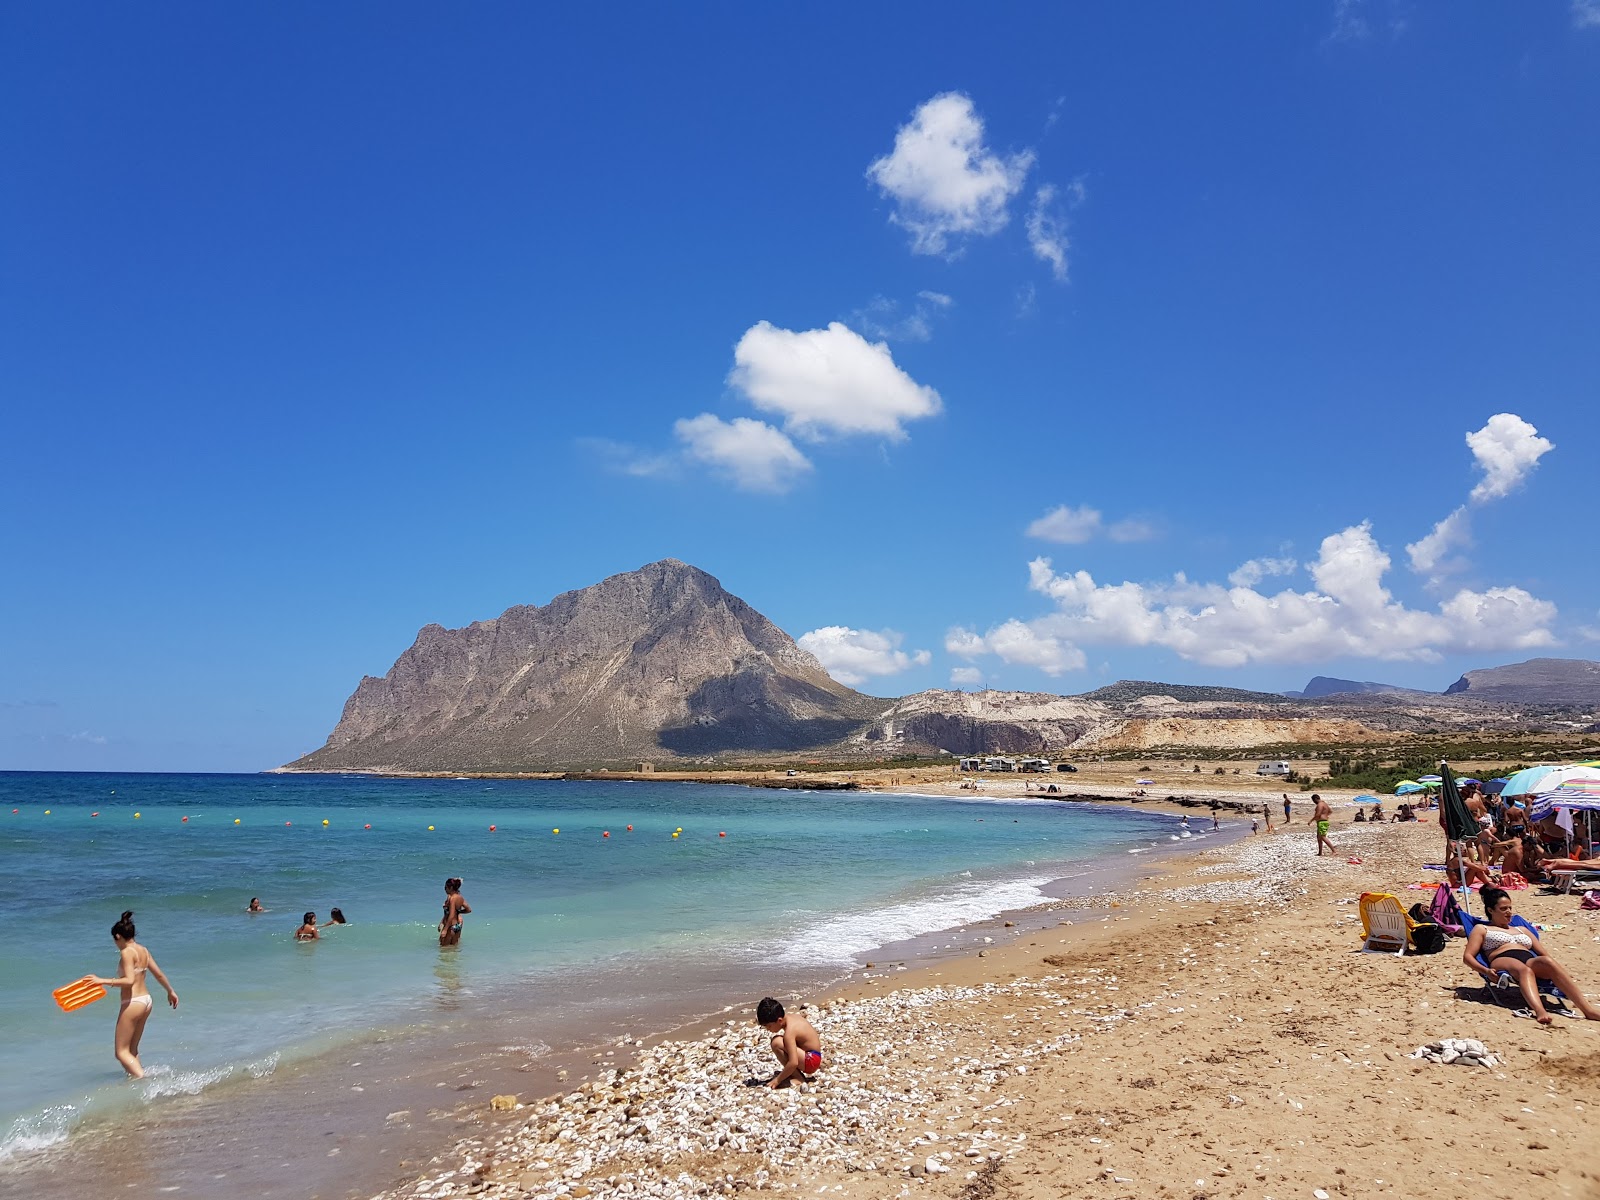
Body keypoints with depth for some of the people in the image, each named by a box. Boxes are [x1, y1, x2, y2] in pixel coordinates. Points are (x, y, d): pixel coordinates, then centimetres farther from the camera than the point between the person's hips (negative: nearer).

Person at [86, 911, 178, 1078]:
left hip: (132, 1003, -9)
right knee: (132, 1050, 18)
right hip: (146, 1001, 9)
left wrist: (103, 981, -25)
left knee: (122, 1052, -2)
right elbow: (159, 974, 18)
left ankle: (143, 1080, -16)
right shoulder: (143, 950, 10)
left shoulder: (126, 952, -14)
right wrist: (170, 991, 30)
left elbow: (129, 980, -25)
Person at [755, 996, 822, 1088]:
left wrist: (777, 1080, -22)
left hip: (811, 1061, -10)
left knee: (776, 1043, -24)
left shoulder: (789, 1032, -24)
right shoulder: (792, 1019, 4)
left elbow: (793, 1063, -31)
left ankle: (797, 1077, -12)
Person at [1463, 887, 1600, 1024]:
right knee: (1523, 969, -40)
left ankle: (1587, 1009, -46)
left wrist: (1558, 971, 7)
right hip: (1502, 961, -4)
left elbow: (1544, 953, 28)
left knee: (1547, 962, -32)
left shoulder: (1521, 929, 36)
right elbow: (1467, 956, 9)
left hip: (1531, 962, 4)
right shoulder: (1481, 929, 21)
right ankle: (1539, 1011, -67)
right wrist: (1485, 970, -12)